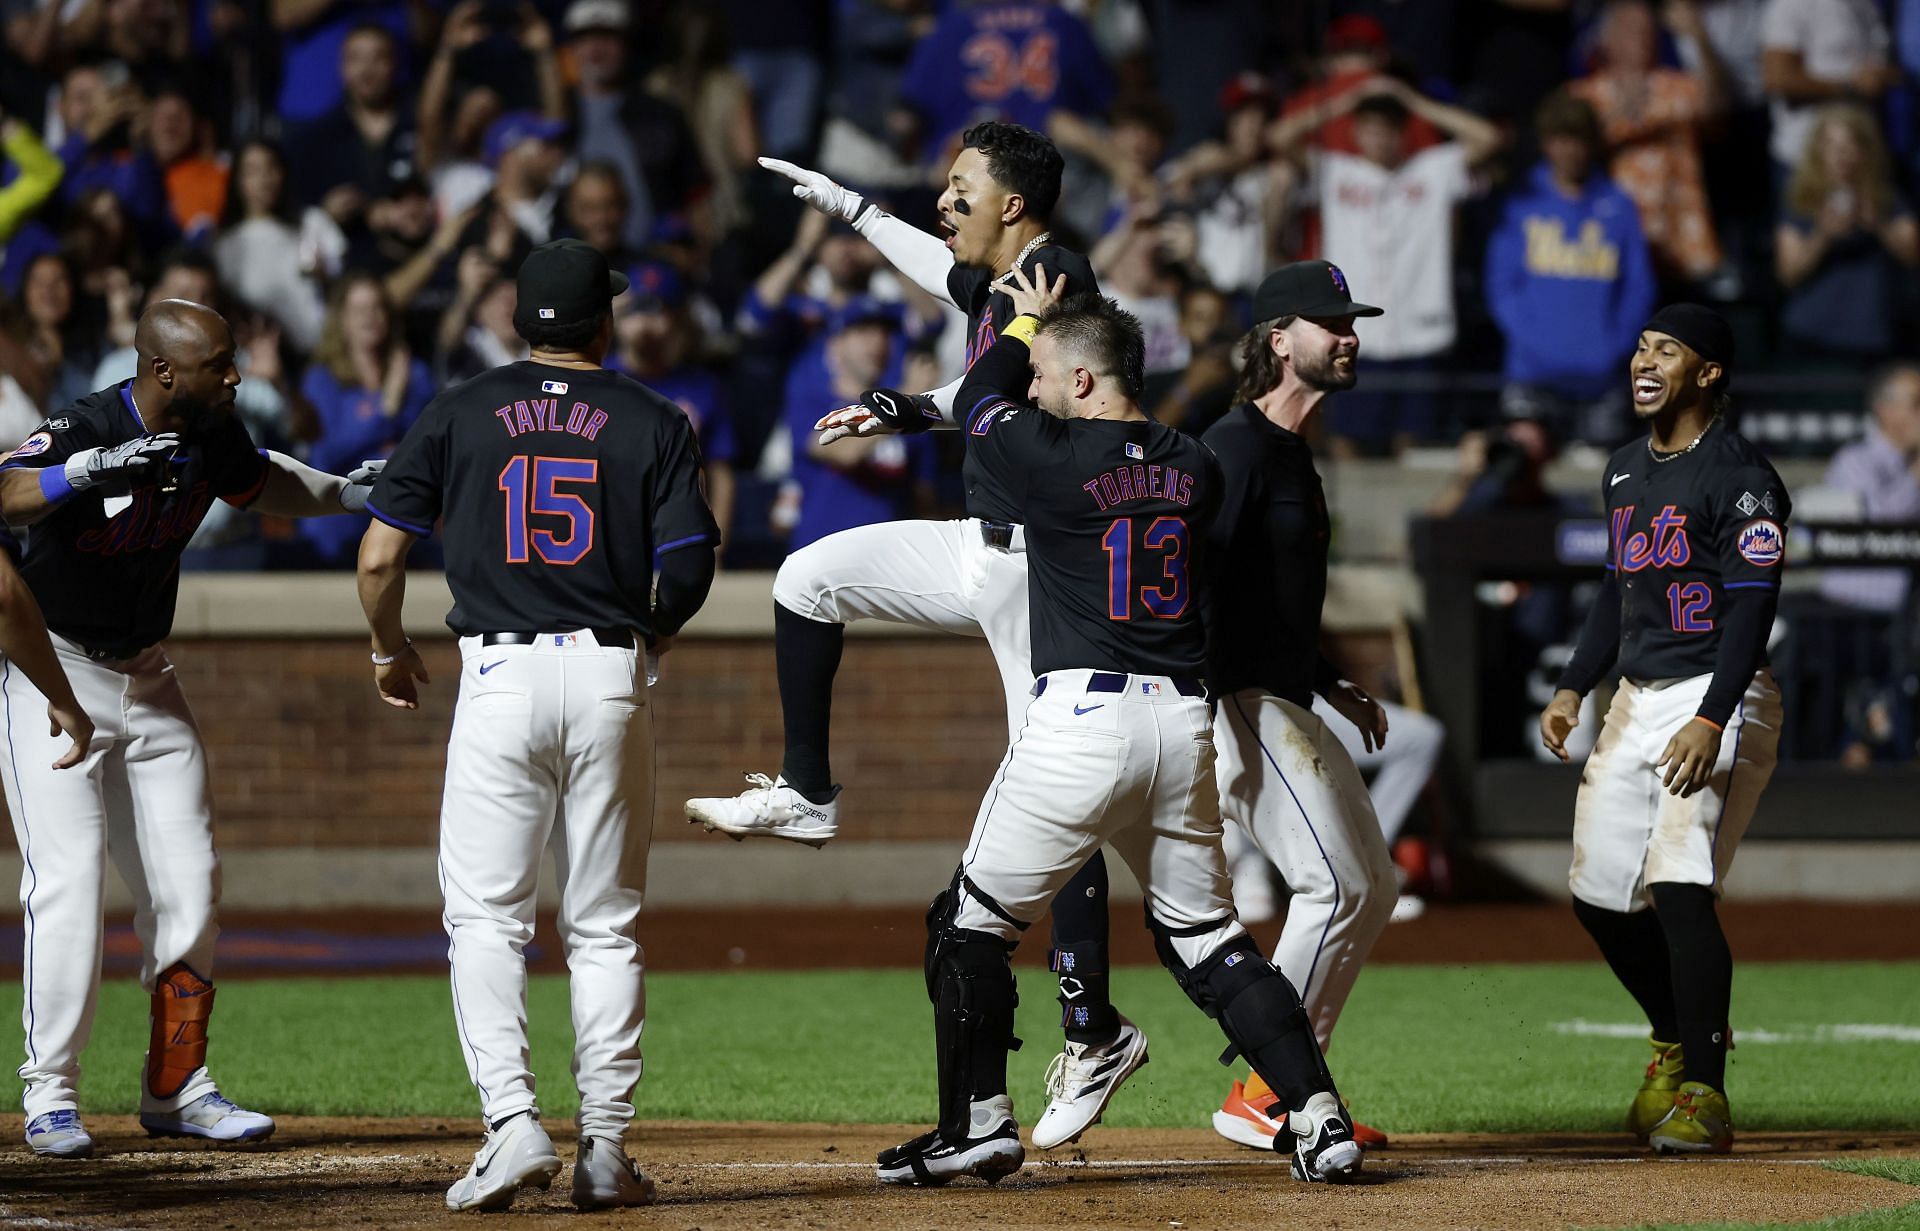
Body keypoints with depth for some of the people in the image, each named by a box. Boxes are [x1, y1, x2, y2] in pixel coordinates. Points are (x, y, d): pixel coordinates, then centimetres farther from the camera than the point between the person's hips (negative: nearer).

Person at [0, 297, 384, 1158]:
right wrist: (89, 471, -55)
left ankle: (177, 1088, 15)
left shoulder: (211, 436, -3)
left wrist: (349, 492, 7)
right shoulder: (83, 431, -24)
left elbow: (260, 484, 20)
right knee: (70, 882, -13)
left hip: (147, 681, 7)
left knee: (187, 883, 5)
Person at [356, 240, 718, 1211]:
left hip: (499, 676, -1)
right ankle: (605, 1150, 6)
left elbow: (380, 558, 2)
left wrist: (391, 653, 21)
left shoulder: (461, 413, 5)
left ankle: (513, 1123, -15)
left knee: (486, 917, 2)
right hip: (611, 679, 1)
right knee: (603, 926, 8)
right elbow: (689, 572, -2)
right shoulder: (653, 422, 5)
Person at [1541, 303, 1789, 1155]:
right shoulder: (1627, 471, 14)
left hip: (1717, 700, -9)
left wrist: (1711, 722, -29)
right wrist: (1573, 688, 13)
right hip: (1636, 700, 9)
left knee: (1680, 886, -20)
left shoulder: (1740, 479, -13)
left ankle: (1704, 1093, -15)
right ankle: (1678, 1041, 32)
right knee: (1599, 893, 10)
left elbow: (1751, 612, -19)